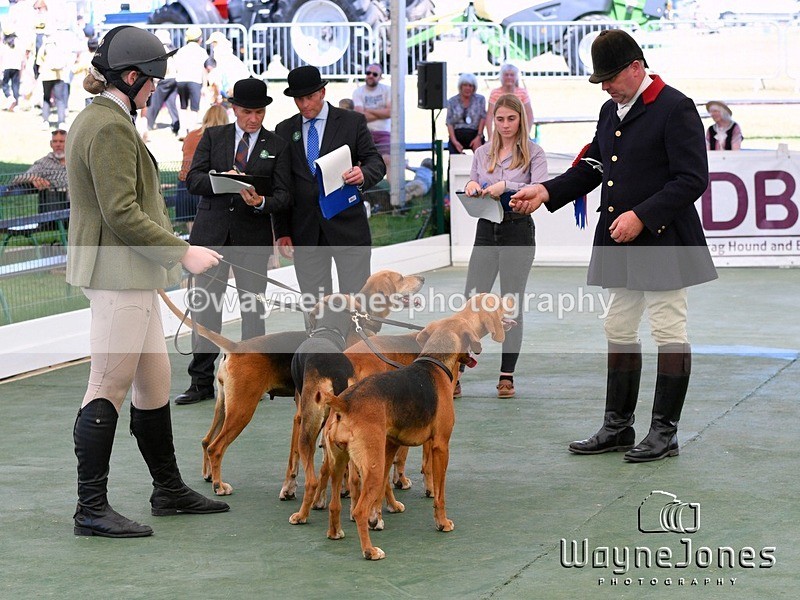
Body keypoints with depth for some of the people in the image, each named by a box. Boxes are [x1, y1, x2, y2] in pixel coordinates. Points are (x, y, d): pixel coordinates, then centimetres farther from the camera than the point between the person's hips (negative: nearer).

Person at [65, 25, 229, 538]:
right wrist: (184, 252, -16)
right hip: (119, 275, -11)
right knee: (109, 389, -7)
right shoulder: (111, 127, -17)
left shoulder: (96, 120, 17)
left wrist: (169, 256, 23)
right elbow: (122, 215, -21)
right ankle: (92, 509, -3)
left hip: (129, 276, 11)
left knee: (155, 382, 16)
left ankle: (169, 490, 26)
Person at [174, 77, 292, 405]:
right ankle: (201, 382, 8)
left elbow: (284, 195, -1)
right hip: (211, 233, 1)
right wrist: (222, 179, -19)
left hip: (253, 236, -1)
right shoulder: (213, 137, 8)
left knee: (253, 308, 4)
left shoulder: (277, 146, 5)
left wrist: (260, 202, -22)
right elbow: (193, 180, 0)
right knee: (205, 307, 1)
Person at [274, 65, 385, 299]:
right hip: (305, 232, 3)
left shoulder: (352, 122, 4)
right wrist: (282, 231, 5)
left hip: (347, 226, -2)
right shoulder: (284, 130, 11)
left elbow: (376, 162, 2)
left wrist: (363, 175, -23)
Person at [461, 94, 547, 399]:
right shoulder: (482, 153, 12)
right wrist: (470, 186, -7)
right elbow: (472, 196, 16)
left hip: (518, 231, -3)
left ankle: (507, 376, 9)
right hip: (486, 230, 3)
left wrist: (506, 186, -26)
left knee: (512, 304, 2)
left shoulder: (533, 153, -1)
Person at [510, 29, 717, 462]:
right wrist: (547, 191, 5)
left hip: (663, 243, -8)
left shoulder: (675, 108, -12)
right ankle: (618, 427, 21)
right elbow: (592, 166, 20)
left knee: (669, 334, 0)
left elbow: (693, 179, -16)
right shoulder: (611, 111, 13)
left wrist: (641, 215, -21)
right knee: (619, 331, 12)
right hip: (620, 246, 8)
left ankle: (664, 432, 7)